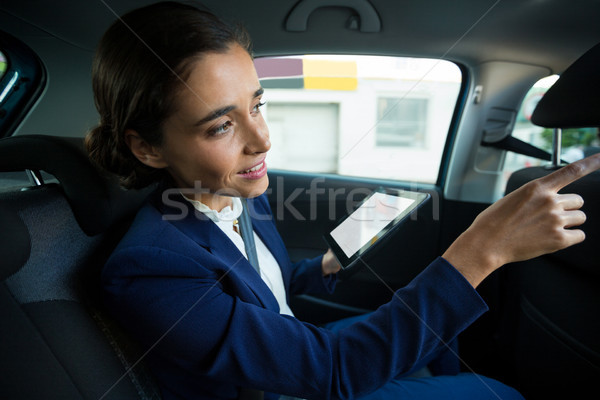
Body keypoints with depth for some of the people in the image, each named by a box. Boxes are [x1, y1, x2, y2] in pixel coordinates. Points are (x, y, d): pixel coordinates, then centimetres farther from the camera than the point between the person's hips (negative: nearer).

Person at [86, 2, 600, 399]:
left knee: (433, 318, 12)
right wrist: (484, 248, -41)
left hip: (295, 351, 7)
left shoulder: (245, 198, -10)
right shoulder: (145, 269, -35)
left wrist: (326, 267, -9)